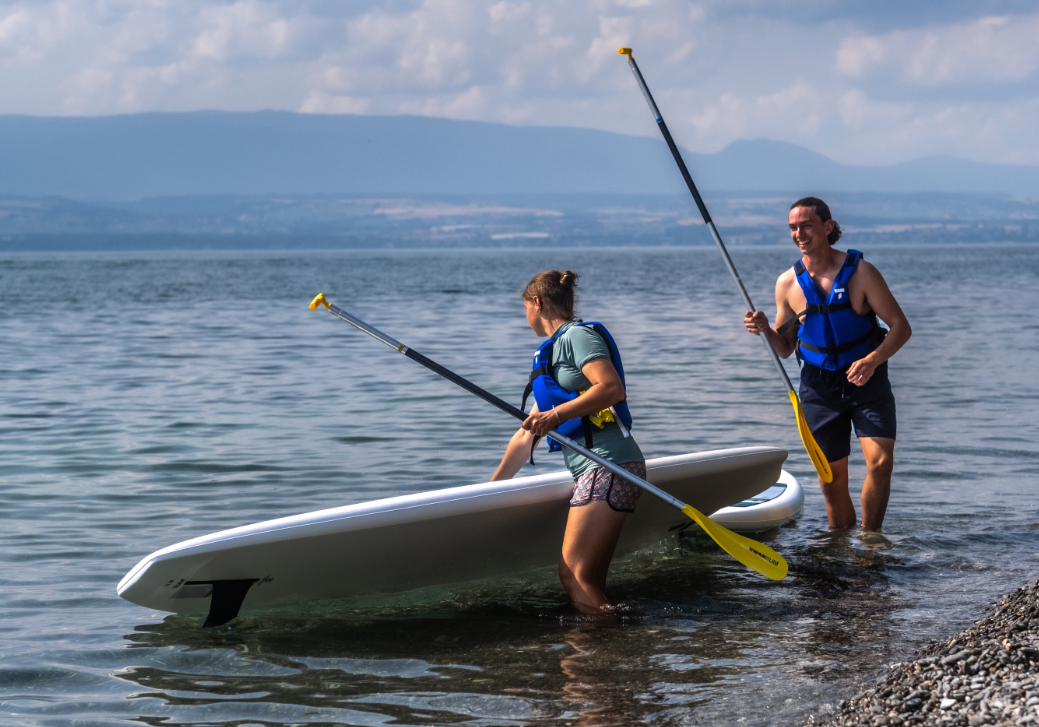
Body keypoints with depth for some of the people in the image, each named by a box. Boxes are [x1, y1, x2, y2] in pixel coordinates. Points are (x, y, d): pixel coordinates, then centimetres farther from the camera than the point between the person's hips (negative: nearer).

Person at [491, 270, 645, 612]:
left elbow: (612, 388, -19)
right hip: (594, 471, 10)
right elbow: (527, 434, 30)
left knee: (575, 576, -15)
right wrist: (490, 489, 32)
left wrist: (557, 415, -23)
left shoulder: (578, 335, -2)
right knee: (589, 583, 3)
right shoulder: (553, 352, 27)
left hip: (608, 466, -10)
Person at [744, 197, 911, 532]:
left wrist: (872, 360, -26)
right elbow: (785, 347, 9)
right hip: (819, 387, 2)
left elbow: (901, 326, -9)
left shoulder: (860, 272, -11)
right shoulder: (788, 283, -2)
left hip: (867, 381, -2)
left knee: (880, 461, -18)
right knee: (832, 481, 5)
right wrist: (765, 330, -13)